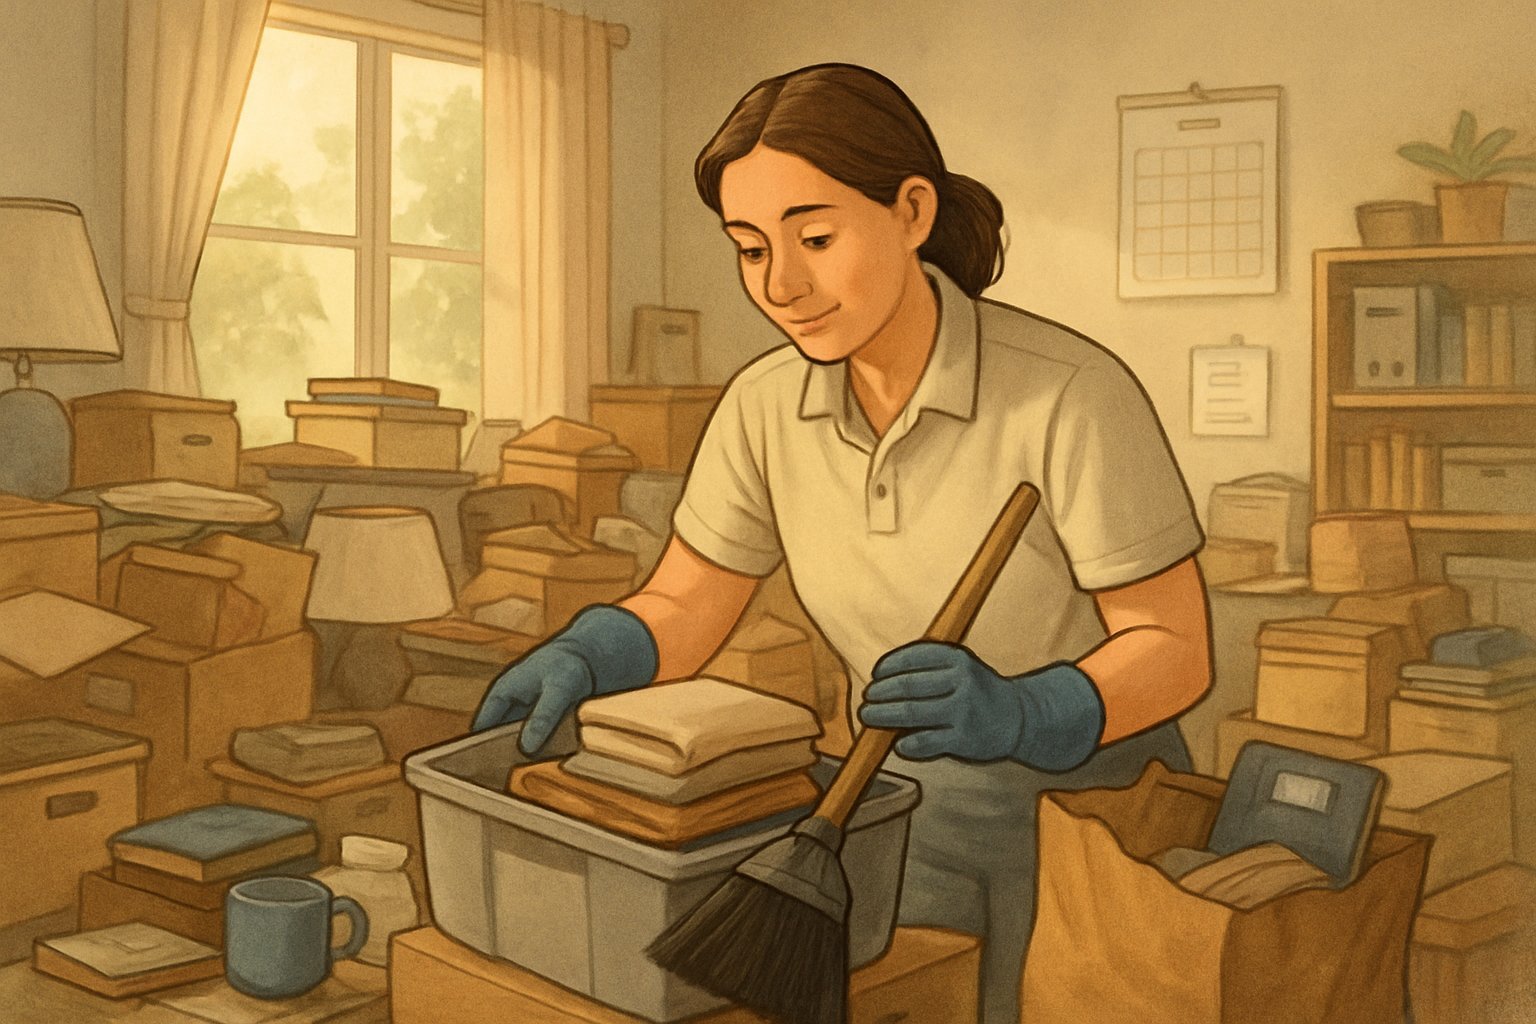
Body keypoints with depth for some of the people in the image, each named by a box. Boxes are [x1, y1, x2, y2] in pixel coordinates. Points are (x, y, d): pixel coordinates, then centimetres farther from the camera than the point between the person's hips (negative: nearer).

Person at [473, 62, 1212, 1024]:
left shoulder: (1074, 393, -26)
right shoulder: (766, 405, -10)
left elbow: (1175, 651, -20)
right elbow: (680, 612, -3)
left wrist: (1019, 715, -40)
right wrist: (574, 662, -25)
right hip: (920, 808, 4)